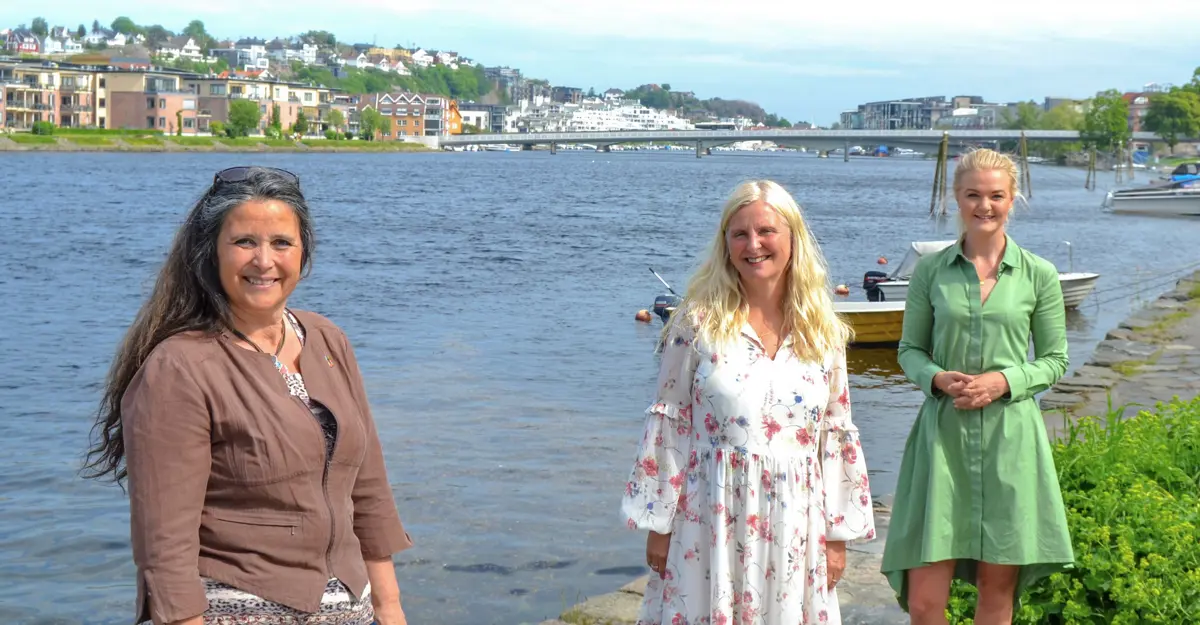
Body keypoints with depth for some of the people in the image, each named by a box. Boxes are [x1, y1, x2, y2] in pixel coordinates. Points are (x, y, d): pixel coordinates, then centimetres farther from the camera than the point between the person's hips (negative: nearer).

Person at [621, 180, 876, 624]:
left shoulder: (823, 332, 4)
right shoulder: (698, 322, -4)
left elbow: (836, 435, 8)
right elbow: (667, 425, -2)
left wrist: (837, 534, 7)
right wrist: (658, 524, -3)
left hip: (793, 525, 3)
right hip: (711, 520, -2)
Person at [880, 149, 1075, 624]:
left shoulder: (1038, 275, 2)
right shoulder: (931, 270, 4)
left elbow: (1055, 361, 7)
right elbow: (909, 349, 9)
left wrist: (1004, 381, -10)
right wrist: (937, 378, -11)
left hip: (1010, 437, 0)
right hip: (943, 431, 0)